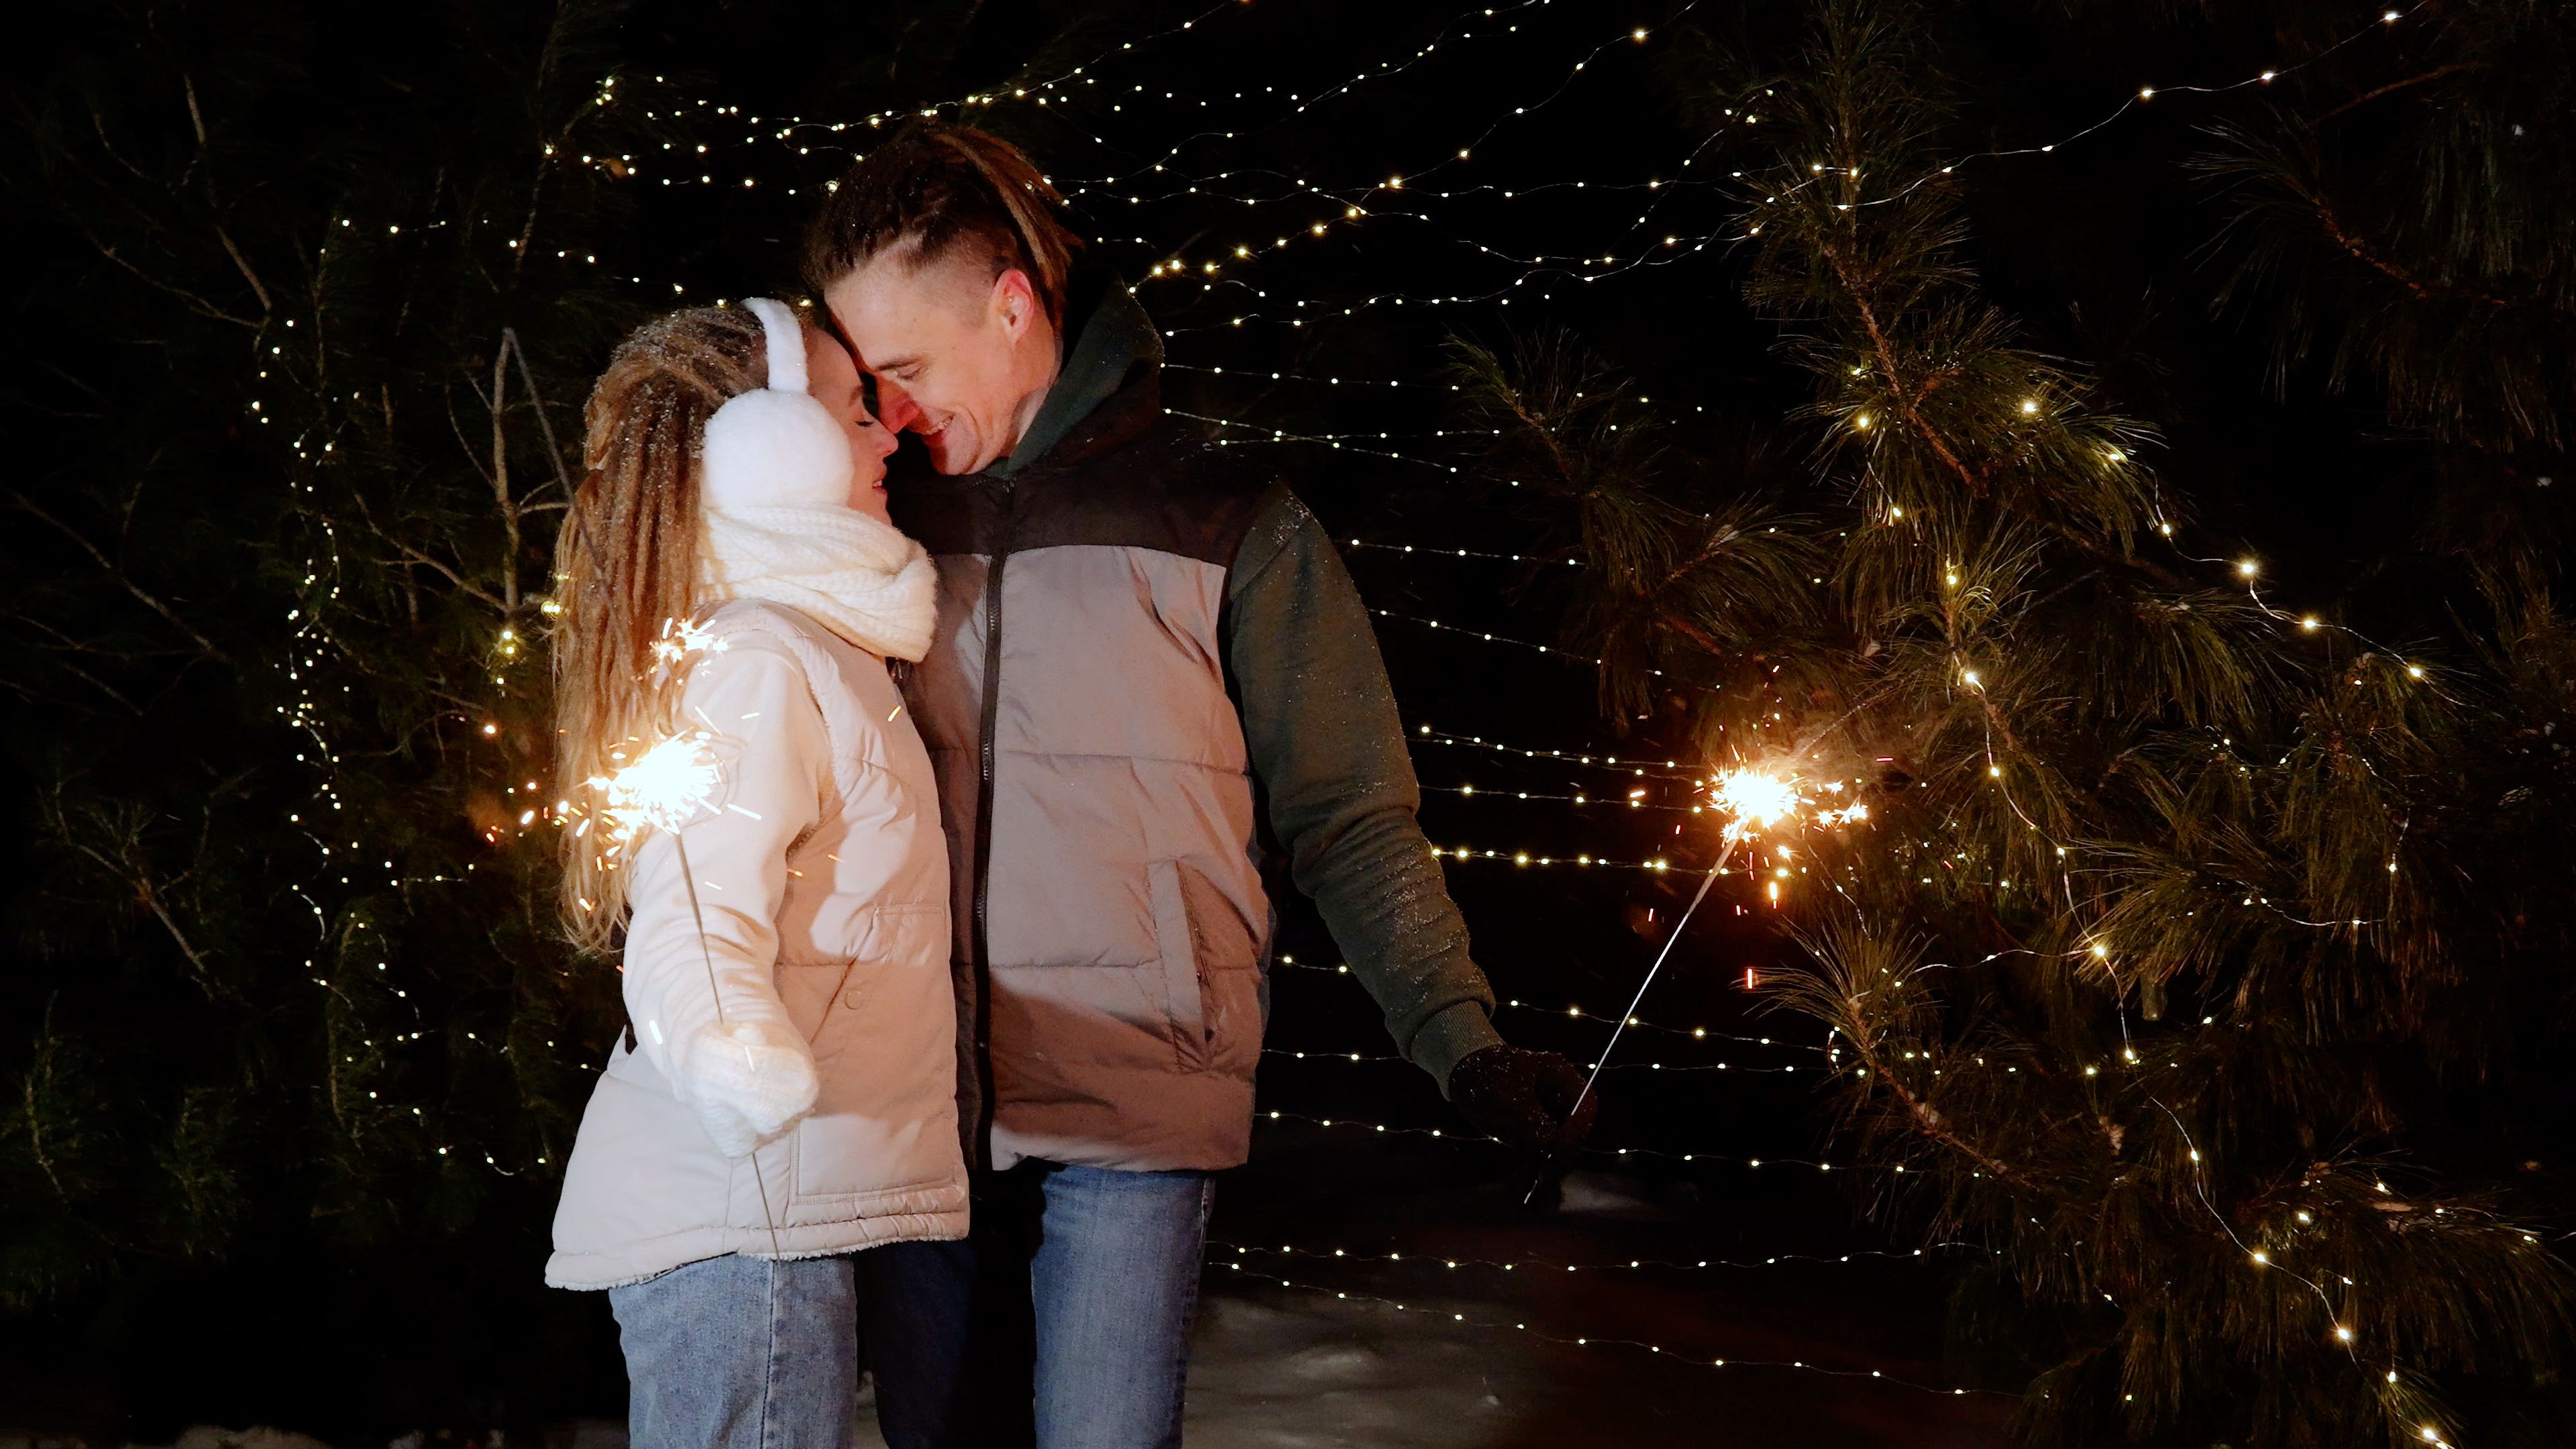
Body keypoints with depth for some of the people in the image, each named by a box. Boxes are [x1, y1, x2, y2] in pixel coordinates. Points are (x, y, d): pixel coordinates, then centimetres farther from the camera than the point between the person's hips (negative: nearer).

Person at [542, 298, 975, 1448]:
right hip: (744, 1222, -10)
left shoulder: (814, 650, 19)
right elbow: (691, 934, -26)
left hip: (781, 1208, 10)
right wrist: (744, 1062, -44)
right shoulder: (753, 662, -14)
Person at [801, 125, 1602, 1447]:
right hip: (922, 1109, 4)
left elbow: (1348, 819, 1)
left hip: (1132, 1110, -4)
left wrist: (1460, 1042, -10)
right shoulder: (896, 522, 11)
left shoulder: (1223, 520, 0)